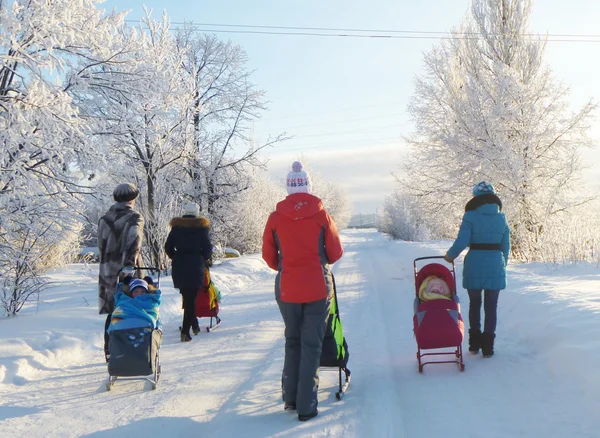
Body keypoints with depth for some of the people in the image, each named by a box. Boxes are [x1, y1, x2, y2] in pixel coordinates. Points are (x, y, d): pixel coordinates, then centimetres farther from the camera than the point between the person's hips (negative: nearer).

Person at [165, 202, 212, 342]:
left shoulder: (176, 227, 5)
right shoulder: (201, 227, -2)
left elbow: (168, 248, 5)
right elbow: (207, 249, -5)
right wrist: (202, 260, 13)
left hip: (179, 266, 3)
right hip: (195, 266, -3)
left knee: (187, 296, 19)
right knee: (191, 298, 0)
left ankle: (194, 324, 26)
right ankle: (185, 330, -8)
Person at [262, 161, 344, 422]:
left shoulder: (275, 217, -3)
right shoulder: (321, 214, -6)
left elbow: (268, 256, 5)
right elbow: (335, 253, 0)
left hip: (287, 289, 2)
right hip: (318, 287, -2)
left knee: (292, 342, 19)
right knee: (312, 344, 4)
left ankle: (290, 398, 23)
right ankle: (306, 406, 4)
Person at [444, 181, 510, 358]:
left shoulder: (471, 216, -7)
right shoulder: (501, 218, 4)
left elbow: (461, 242, -14)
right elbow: (506, 246, 8)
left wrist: (450, 255, 4)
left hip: (474, 265, -2)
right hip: (495, 266, 2)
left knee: (474, 304, 15)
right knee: (491, 307, 9)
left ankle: (474, 343, 20)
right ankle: (487, 347, 9)